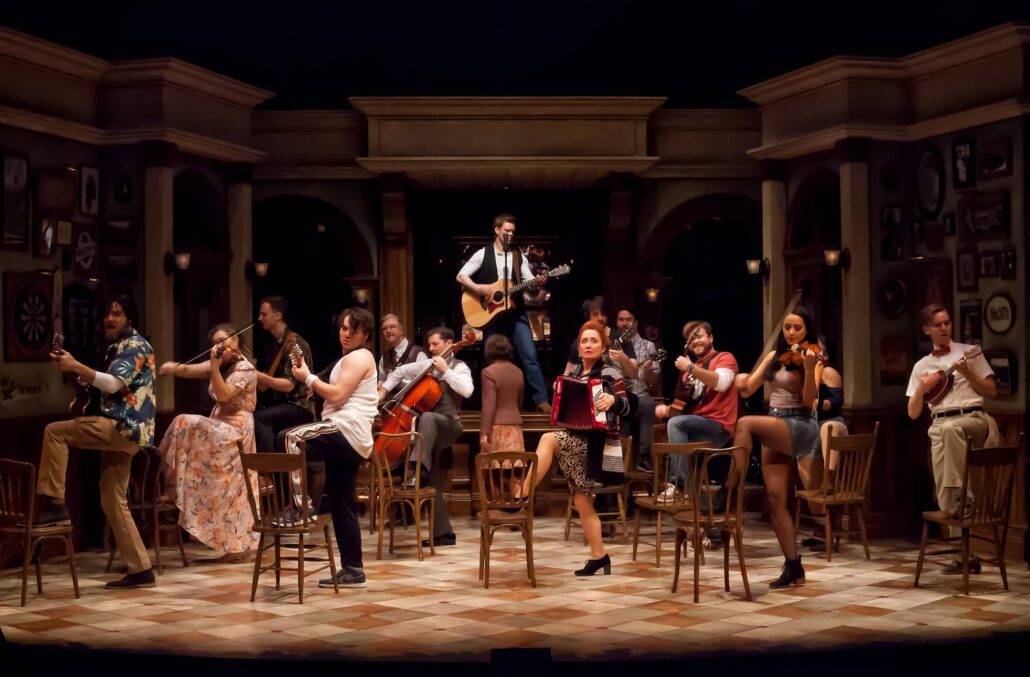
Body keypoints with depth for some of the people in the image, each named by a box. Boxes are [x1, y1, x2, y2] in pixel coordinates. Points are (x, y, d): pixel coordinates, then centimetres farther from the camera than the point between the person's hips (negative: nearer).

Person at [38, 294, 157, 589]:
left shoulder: (135, 345, -7)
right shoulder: (118, 347, 23)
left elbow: (115, 384, -21)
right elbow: (111, 387, 26)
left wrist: (75, 366, -28)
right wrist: (78, 372, 9)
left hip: (125, 428, -10)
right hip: (120, 430, 10)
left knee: (54, 431, -14)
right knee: (113, 501, 7)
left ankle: (54, 503, -11)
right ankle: (141, 570, 8)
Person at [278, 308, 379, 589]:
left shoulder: (359, 357, -4)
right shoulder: (352, 358, 28)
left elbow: (337, 396, -16)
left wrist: (308, 377, -5)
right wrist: (311, 383, 10)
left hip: (347, 432, -10)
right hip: (350, 440, 10)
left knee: (288, 438, -23)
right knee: (341, 506, 10)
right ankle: (353, 570, 12)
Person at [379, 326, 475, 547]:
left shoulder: (459, 367, -3)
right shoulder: (427, 366, 12)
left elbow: (467, 390, -23)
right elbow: (400, 372, 25)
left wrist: (445, 370, -19)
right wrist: (382, 393, 15)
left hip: (449, 425, -6)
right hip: (431, 430, 6)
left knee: (427, 418, -40)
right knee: (434, 485, 2)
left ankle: (419, 469, -47)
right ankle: (443, 533, 7)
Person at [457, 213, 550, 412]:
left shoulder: (518, 256, 8)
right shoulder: (482, 254, 0)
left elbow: (529, 281, 1)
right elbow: (461, 276, -5)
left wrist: (537, 282, -21)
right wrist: (479, 288, -20)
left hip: (516, 313, 2)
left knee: (530, 356, -6)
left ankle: (541, 399, -3)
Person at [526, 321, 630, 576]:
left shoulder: (609, 373, -7)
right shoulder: (574, 373, 13)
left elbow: (625, 407, -16)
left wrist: (612, 400, -37)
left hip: (598, 442, -8)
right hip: (577, 439, 8)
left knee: (547, 439, -30)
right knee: (582, 503, 7)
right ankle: (598, 556, 15)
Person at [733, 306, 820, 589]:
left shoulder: (811, 357, -3)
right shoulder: (774, 356, 14)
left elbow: (809, 401, -16)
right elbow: (748, 390, 11)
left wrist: (808, 368, -29)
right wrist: (742, 382, -11)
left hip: (799, 428, -6)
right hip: (774, 431, 6)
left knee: (746, 424, -31)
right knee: (775, 498, -2)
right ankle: (793, 567, 4)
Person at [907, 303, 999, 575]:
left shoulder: (969, 352, 8)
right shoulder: (922, 366, 15)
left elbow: (992, 392, 6)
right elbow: (913, 413, 13)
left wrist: (968, 374, -9)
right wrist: (922, 388, -4)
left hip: (973, 419, -3)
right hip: (939, 426, 4)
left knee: (951, 429, -41)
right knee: (944, 498, -5)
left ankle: (962, 495, -32)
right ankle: (966, 554, 3)